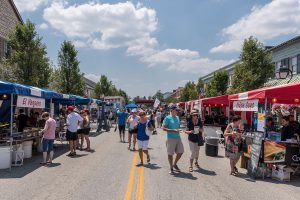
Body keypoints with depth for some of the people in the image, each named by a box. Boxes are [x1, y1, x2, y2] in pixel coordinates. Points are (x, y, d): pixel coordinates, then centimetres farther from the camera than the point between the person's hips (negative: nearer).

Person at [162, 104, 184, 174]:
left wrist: (178, 130, 5)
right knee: (170, 153, 3)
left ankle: (175, 164, 29)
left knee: (181, 152, 8)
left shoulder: (177, 117, 11)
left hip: (178, 137, 6)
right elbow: (164, 128, -13)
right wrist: (173, 130, -20)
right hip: (171, 138, -6)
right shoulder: (167, 118, -9)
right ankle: (171, 168, 19)